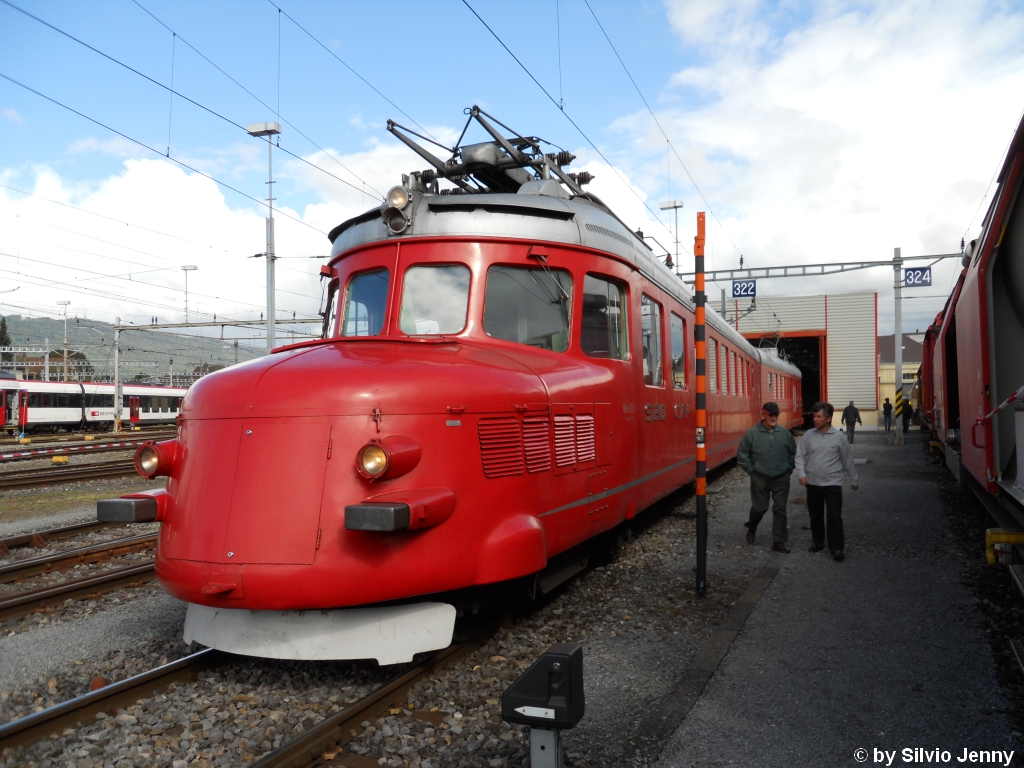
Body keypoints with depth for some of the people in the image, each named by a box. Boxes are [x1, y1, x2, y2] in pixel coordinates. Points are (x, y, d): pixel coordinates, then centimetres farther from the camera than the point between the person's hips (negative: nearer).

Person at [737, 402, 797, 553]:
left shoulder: (784, 432, -1)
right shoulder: (752, 433, -9)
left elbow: (793, 453, 12)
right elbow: (742, 455, -3)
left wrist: (789, 468, 6)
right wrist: (752, 471, -4)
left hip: (781, 479, 2)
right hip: (760, 479, -2)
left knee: (780, 510, 2)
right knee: (759, 508, 8)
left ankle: (778, 541, 8)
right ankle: (751, 527, 39)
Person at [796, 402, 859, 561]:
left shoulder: (838, 436, -6)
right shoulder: (809, 436, -1)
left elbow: (847, 459, 3)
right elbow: (800, 455, 2)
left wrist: (854, 479, 10)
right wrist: (801, 473, -13)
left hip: (833, 483, -3)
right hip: (813, 483, 3)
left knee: (834, 517, -5)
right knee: (815, 516, 14)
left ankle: (836, 547, 2)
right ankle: (817, 541, 32)